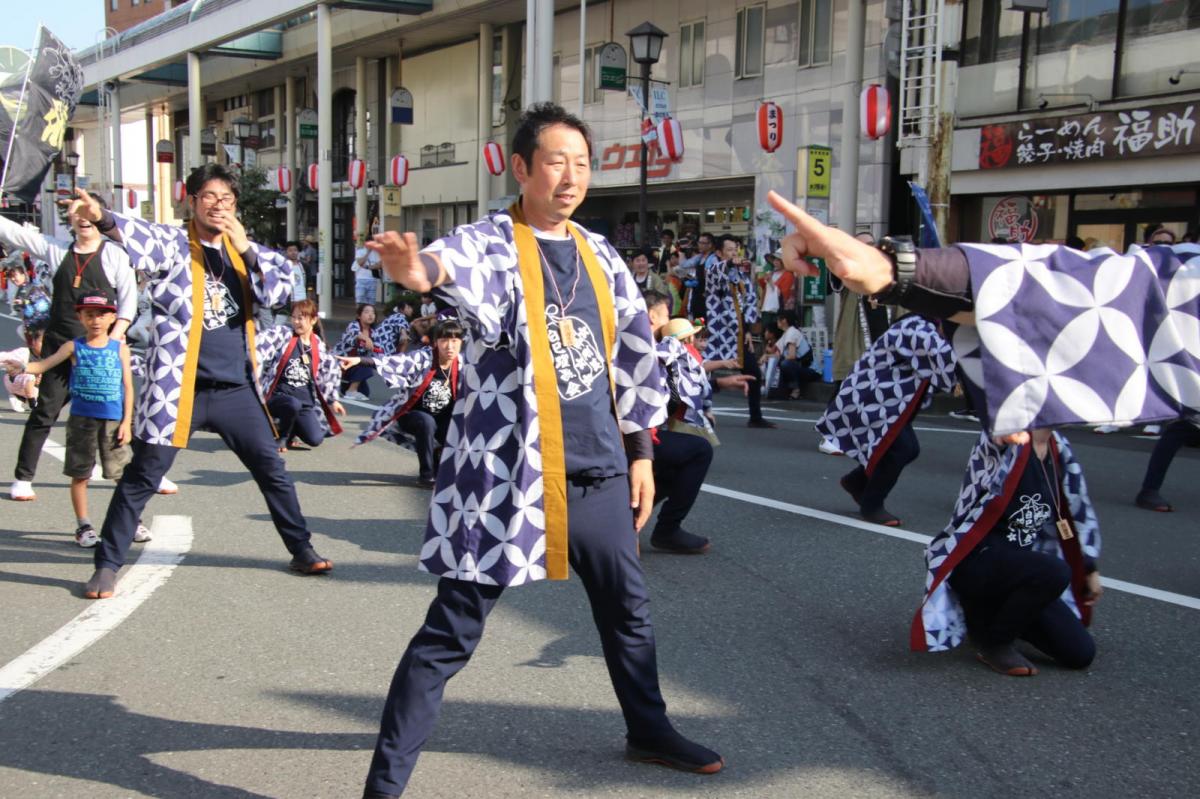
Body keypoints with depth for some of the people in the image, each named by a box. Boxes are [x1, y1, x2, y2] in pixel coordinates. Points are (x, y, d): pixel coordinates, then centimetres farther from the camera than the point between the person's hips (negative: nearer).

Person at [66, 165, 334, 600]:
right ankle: (108, 563, 11)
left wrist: (246, 249, -13)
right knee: (144, 473, -1)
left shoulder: (245, 249, 11)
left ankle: (301, 549, 23)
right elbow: (142, 238, -25)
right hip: (178, 386, -4)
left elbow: (279, 290, -1)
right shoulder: (174, 243, -3)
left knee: (272, 467, 9)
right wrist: (104, 219, -46)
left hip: (236, 388, 4)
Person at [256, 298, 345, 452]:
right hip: (278, 395, -4)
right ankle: (280, 436, -6)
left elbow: (325, 374, 19)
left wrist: (332, 399, 19)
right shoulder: (282, 333, -5)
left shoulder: (317, 345, 8)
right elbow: (259, 347, -19)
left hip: (305, 400, 4)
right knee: (293, 404, -39)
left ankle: (290, 429, 21)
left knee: (315, 439, -15)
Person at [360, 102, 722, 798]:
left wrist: (641, 452, 14)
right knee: (452, 633, -2)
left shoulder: (600, 255, 10)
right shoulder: (490, 243, -9)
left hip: (600, 473, 7)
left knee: (628, 608, 21)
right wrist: (424, 270, -58)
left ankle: (650, 731, 44)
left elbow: (633, 356, 16)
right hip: (507, 475, -6)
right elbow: (465, 270, -35)